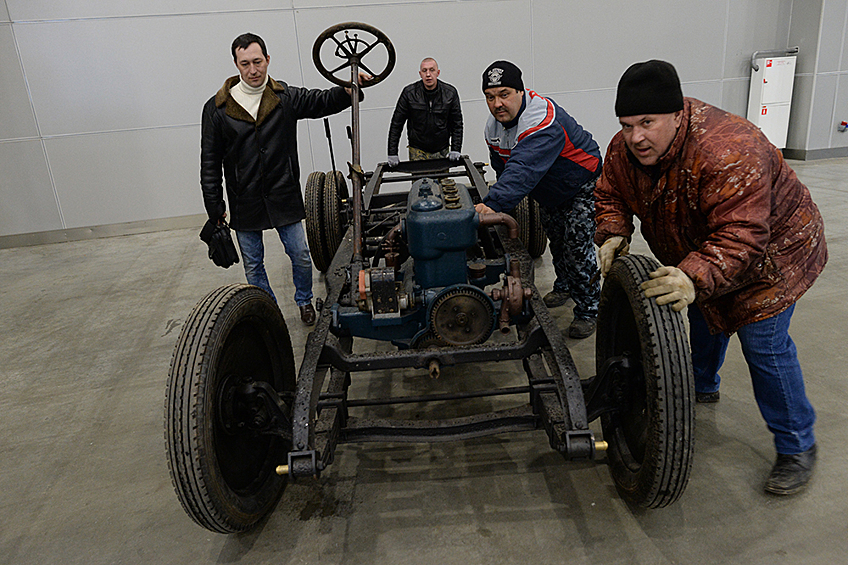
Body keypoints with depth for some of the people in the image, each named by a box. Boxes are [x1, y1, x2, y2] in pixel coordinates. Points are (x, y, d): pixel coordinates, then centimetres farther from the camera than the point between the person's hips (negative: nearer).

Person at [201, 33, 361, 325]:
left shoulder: (287, 97, 0)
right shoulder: (217, 108, -4)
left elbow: (322, 102, 3)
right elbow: (210, 163, -2)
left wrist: (348, 89, -20)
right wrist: (215, 209, -4)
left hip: (284, 197, 1)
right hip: (244, 202, 0)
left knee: (301, 256, 9)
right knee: (253, 265, 11)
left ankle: (304, 301, 35)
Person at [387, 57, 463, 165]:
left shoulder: (450, 93, -3)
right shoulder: (409, 93, -8)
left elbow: (457, 124, 5)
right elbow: (396, 124, -3)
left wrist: (455, 150, -5)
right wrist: (392, 154, -7)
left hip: (442, 151, 2)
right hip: (417, 151, -2)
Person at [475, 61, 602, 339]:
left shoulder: (543, 119, -38)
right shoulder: (493, 126, -10)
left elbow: (524, 170, -53)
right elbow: (502, 169, 6)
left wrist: (493, 204, -63)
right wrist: (496, 202, 2)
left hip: (581, 186, -7)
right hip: (548, 192, 8)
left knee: (577, 245, -12)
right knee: (556, 240, 19)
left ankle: (588, 310, 1)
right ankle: (564, 286, 43)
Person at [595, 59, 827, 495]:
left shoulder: (730, 153, -41)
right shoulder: (624, 149, -17)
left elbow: (740, 238, -45)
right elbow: (611, 195, -4)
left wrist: (695, 279, -60)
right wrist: (612, 234, -24)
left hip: (769, 250, -7)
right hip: (696, 253, 7)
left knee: (764, 344, -9)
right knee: (701, 316, 21)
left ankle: (797, 448, 9)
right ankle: (702, 387, 50)